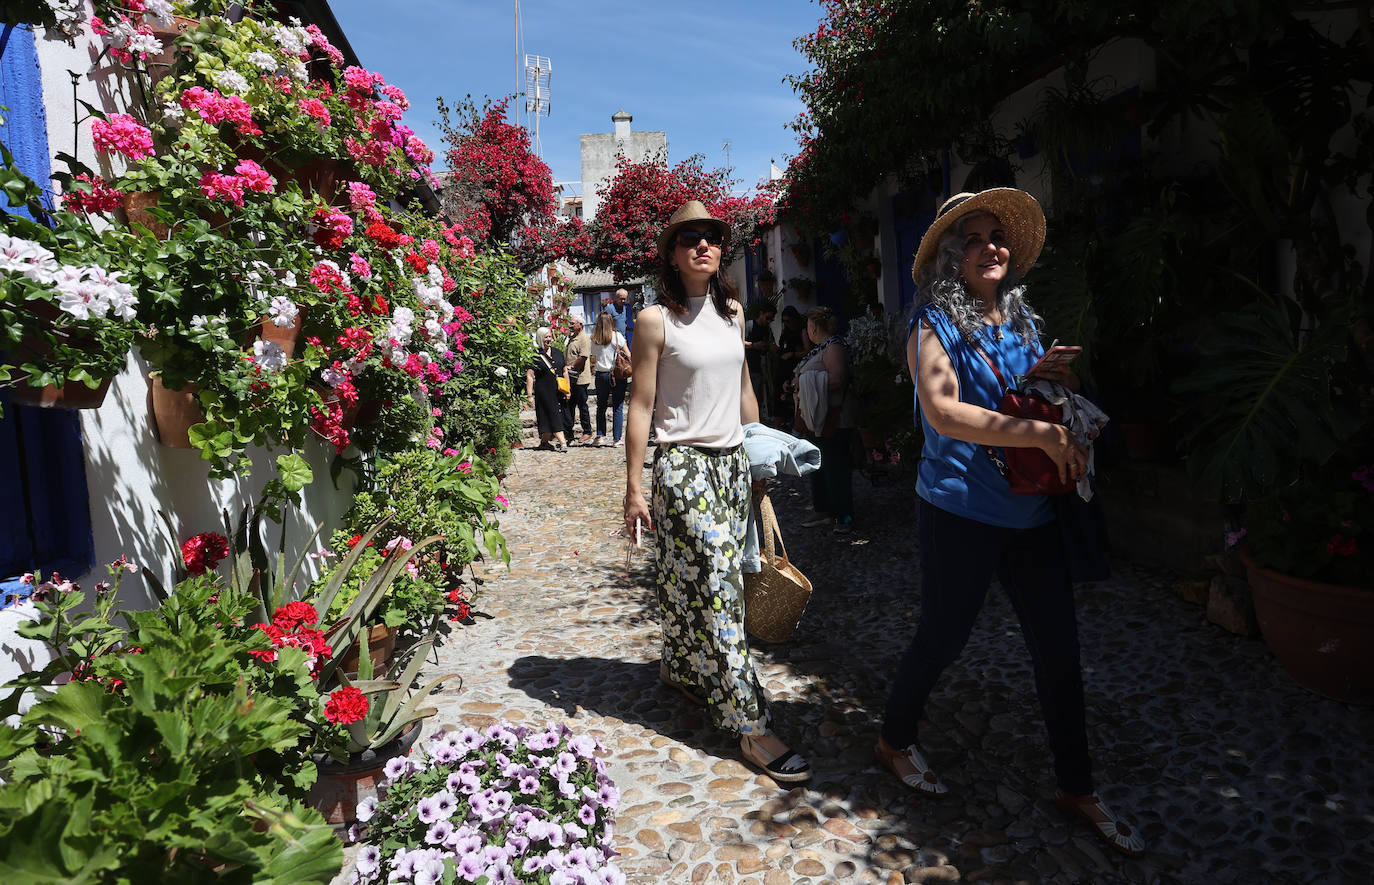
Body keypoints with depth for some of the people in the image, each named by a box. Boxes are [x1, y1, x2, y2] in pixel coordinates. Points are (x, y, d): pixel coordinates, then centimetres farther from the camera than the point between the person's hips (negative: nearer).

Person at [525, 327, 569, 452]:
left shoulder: (558, 352, 12)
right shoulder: (535, 355, -5)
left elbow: (565, 371, 17)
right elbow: (529, 376, -7)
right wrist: (530, 395, -12)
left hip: (559, 391, 5)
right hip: (544, 392, -5)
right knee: (554, 415, -9)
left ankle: (544, 441, 19)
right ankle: (562, 442, -12)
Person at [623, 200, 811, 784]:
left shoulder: (732, 312, 11)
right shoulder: (656, 320, -7)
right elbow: (641, 406, -8)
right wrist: (633, 488, -9)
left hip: (732, 462, 6)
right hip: (682, 465, -6)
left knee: (700, 583, 12)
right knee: (717, 587, -7)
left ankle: (682, 669, 36)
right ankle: (749, 725, -1)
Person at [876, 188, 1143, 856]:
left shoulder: (1022, 319, 11)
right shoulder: (934, 322, -8)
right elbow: (943, 411, -23)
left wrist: (1057, 382, 0)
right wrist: (1040, 434, -26)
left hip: (1031, 509, 6)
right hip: (961, 510, -6)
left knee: (1058, 645, 10)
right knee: (943, 637, 8)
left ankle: (1075, 788, 28)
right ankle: (895, 739, 35)